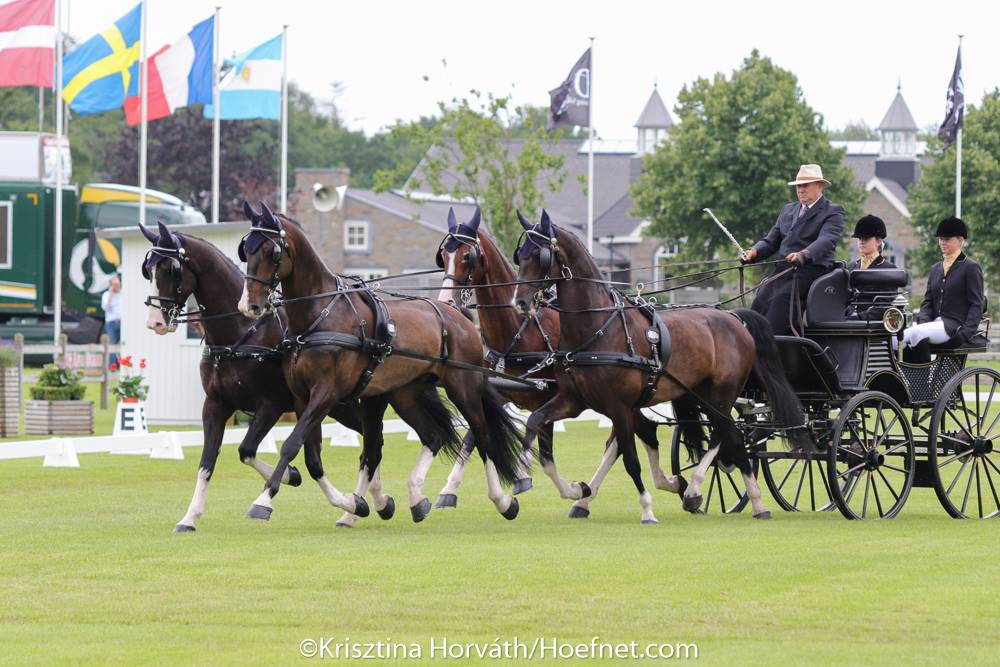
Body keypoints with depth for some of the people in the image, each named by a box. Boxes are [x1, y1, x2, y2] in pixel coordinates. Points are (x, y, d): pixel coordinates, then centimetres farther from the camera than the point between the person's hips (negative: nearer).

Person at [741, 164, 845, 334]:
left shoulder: (833, 212, 2)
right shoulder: (788, 210, 25)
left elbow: (826, 240, -15)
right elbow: (771, 240, 21)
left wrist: (803, 255, -35)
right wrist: (754, 252, -3)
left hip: (811, 271, -6)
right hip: (783, 271, 6)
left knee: (782, 298, -32)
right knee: (759, 303, -19)